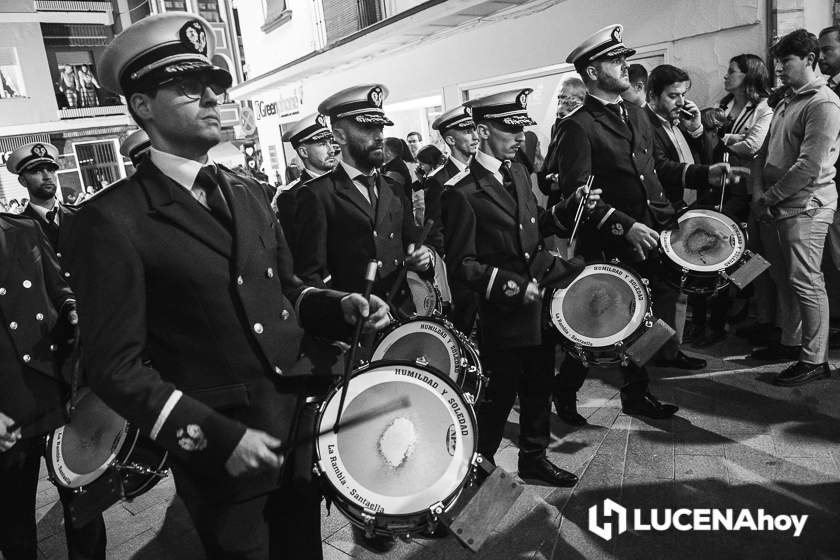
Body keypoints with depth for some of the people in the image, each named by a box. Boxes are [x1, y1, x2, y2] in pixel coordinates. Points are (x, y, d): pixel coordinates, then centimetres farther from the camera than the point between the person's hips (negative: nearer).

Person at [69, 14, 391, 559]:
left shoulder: (249, 193, 7)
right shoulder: (112, 221, -14)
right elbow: (115, 366, -14)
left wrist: (340, 306, -5)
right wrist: (218, 437, -20)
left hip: (304, 426, 6)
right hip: (221, 456, -6)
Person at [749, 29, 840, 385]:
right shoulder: (786, 102, 16)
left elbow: (810, 167, -19)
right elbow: (765, 151, 16)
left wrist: (770, 197, -12)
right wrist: (759, 192, 2)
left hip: (805, 207, -8)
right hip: (775, 206, 8)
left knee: (806, 283, -4)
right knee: (783, 278, 15)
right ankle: (791, 342, 30)